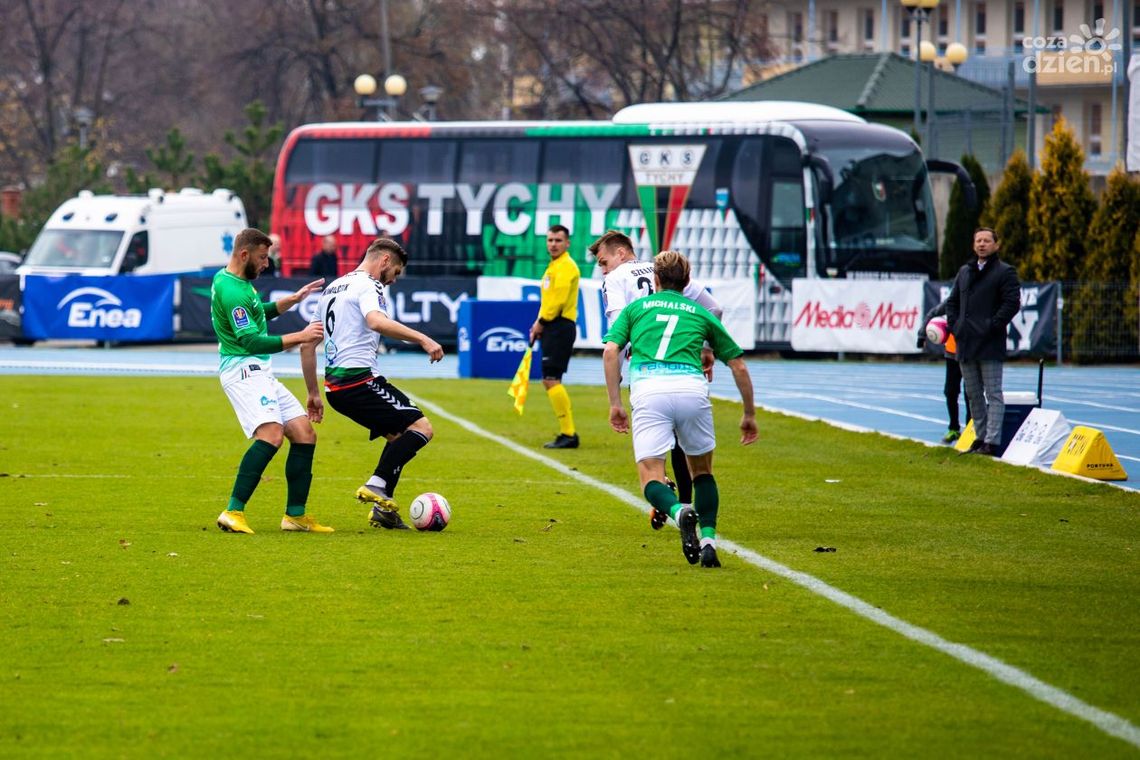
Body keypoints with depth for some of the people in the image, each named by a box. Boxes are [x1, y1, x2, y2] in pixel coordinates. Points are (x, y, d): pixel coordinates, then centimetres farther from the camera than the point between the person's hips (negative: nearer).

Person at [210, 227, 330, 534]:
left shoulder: (236, 281, 16)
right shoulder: (231, 290, -17)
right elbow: (251, 341, -24)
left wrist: (294, 299, 28)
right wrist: (299, 338, -24)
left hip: (260, 373, 11)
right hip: (243, 369, -11)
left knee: (304, 434, 6)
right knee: (271, 434, -28)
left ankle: (295, 515, 11)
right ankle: (233, 513, -31)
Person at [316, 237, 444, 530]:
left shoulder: (332, 288, 23)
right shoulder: (367, 285, -6)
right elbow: (376, 321, -28)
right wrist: (423, 339, -32)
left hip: (334, 384, 10)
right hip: (359, 378, -10)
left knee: (400, 435, 19)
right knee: (421, 428, -11)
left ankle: (384, 509, 11)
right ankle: (377, 485, -21)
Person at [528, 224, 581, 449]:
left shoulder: (566, 266, -11)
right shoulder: (553, 266, 21)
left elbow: (558, 300, -19)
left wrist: (541, 323, -10)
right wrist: (540, 325, 11)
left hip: (560, 327, -11)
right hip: (551, 329, 11)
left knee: (552, 380, -15)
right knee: (549, 381, 12)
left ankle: (569, 434, -15)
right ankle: (567, 432, 16)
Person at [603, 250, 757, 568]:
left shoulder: (635, 308, 24)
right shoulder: (700, 314, 26)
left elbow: (610, 351, 9)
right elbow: (739, 366, 26)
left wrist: (615, 404, 12)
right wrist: (750, 415, 35)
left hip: (647, 386, -1)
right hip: (691, 385, 1)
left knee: (651, 478, 0)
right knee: (702, 470, 22)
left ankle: (679, 512, -33)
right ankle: (708, 541, 5)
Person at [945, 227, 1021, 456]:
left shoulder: (1004, 272, -3)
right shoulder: (965, 272, 18)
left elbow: (1012, 303, -12)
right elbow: (952, 301, 22)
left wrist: (993, 326, -17)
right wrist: (954, 325, 7)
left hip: (990, 346, -7)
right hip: (966, 343, 7)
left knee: (993, 393, -7)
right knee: (973, 394, 12)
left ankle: (992, 441, -10)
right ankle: (980, 437, 20)